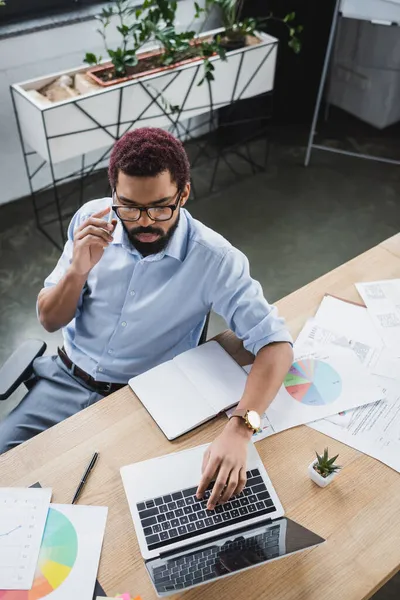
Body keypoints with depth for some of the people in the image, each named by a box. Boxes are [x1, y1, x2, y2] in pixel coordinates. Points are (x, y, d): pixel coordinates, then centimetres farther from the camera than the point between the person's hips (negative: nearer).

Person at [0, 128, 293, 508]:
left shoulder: (213, 259, -21)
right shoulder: (92, 220, -10)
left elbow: (275, 343, -26)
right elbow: (49, 320, -3)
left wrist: (238, 431, -42)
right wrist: (78, 270, -25)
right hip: (66, 378, 4)